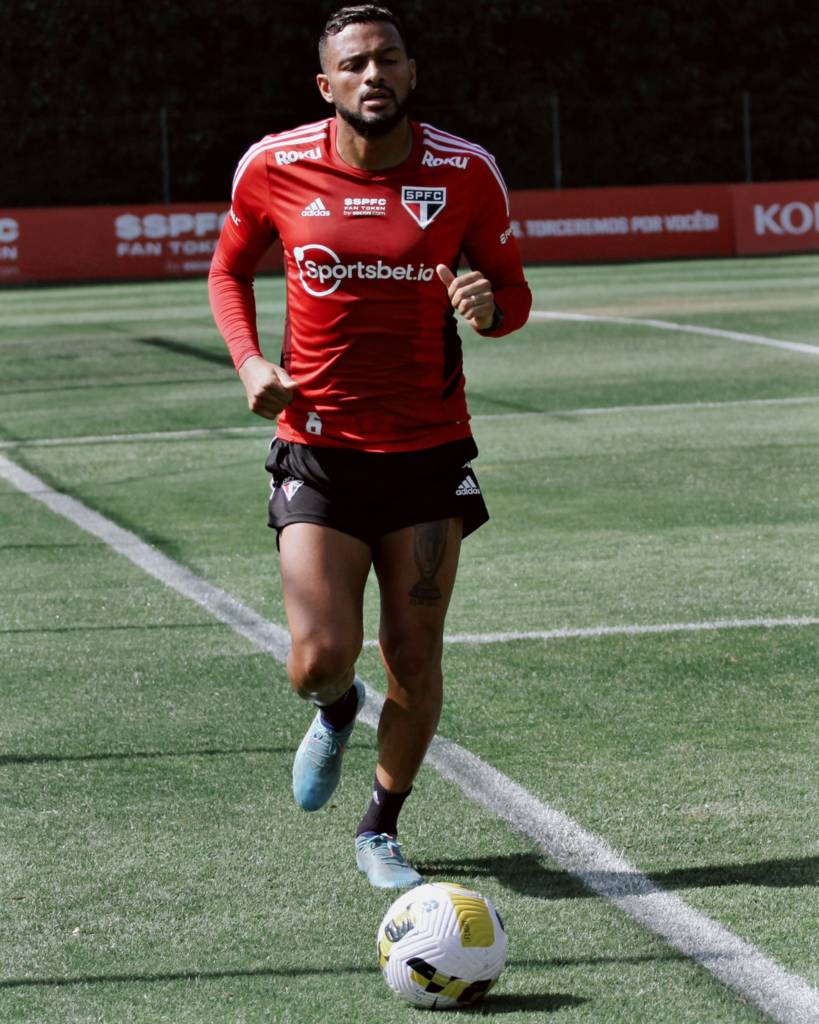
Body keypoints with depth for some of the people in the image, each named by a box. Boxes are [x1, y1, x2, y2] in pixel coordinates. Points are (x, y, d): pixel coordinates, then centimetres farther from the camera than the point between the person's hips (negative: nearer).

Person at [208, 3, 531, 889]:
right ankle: (335, 712, 29)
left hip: (429, 449, 1)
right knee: (319, 662, -11)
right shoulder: (274, 168, -4)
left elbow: (513, 292, 6)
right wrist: (249, 360, -4)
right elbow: (230, 267, 13)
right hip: (318, 448, -1)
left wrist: (490, 303, -19)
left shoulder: (466, 173, -5)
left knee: (413, 660, 2)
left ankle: (381, 831, 26)